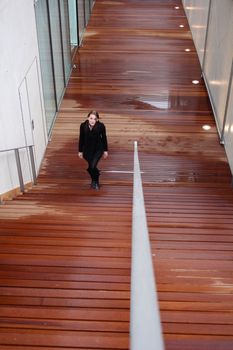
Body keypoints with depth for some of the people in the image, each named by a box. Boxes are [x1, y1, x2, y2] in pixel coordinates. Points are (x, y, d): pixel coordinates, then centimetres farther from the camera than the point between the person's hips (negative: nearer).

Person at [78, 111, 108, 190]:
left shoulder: (101, 126, -22)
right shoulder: (83, 126, -18)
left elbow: (104, 138, -7)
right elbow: (81, 139, -5)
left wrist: (105, 150, 1)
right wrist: (80, 151, 2)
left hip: (98, 149, -2)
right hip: (87, 149, 2)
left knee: (93, 166, -13)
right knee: (90, 167, 13)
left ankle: (96, 182, 17)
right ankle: (93, 180, 44)